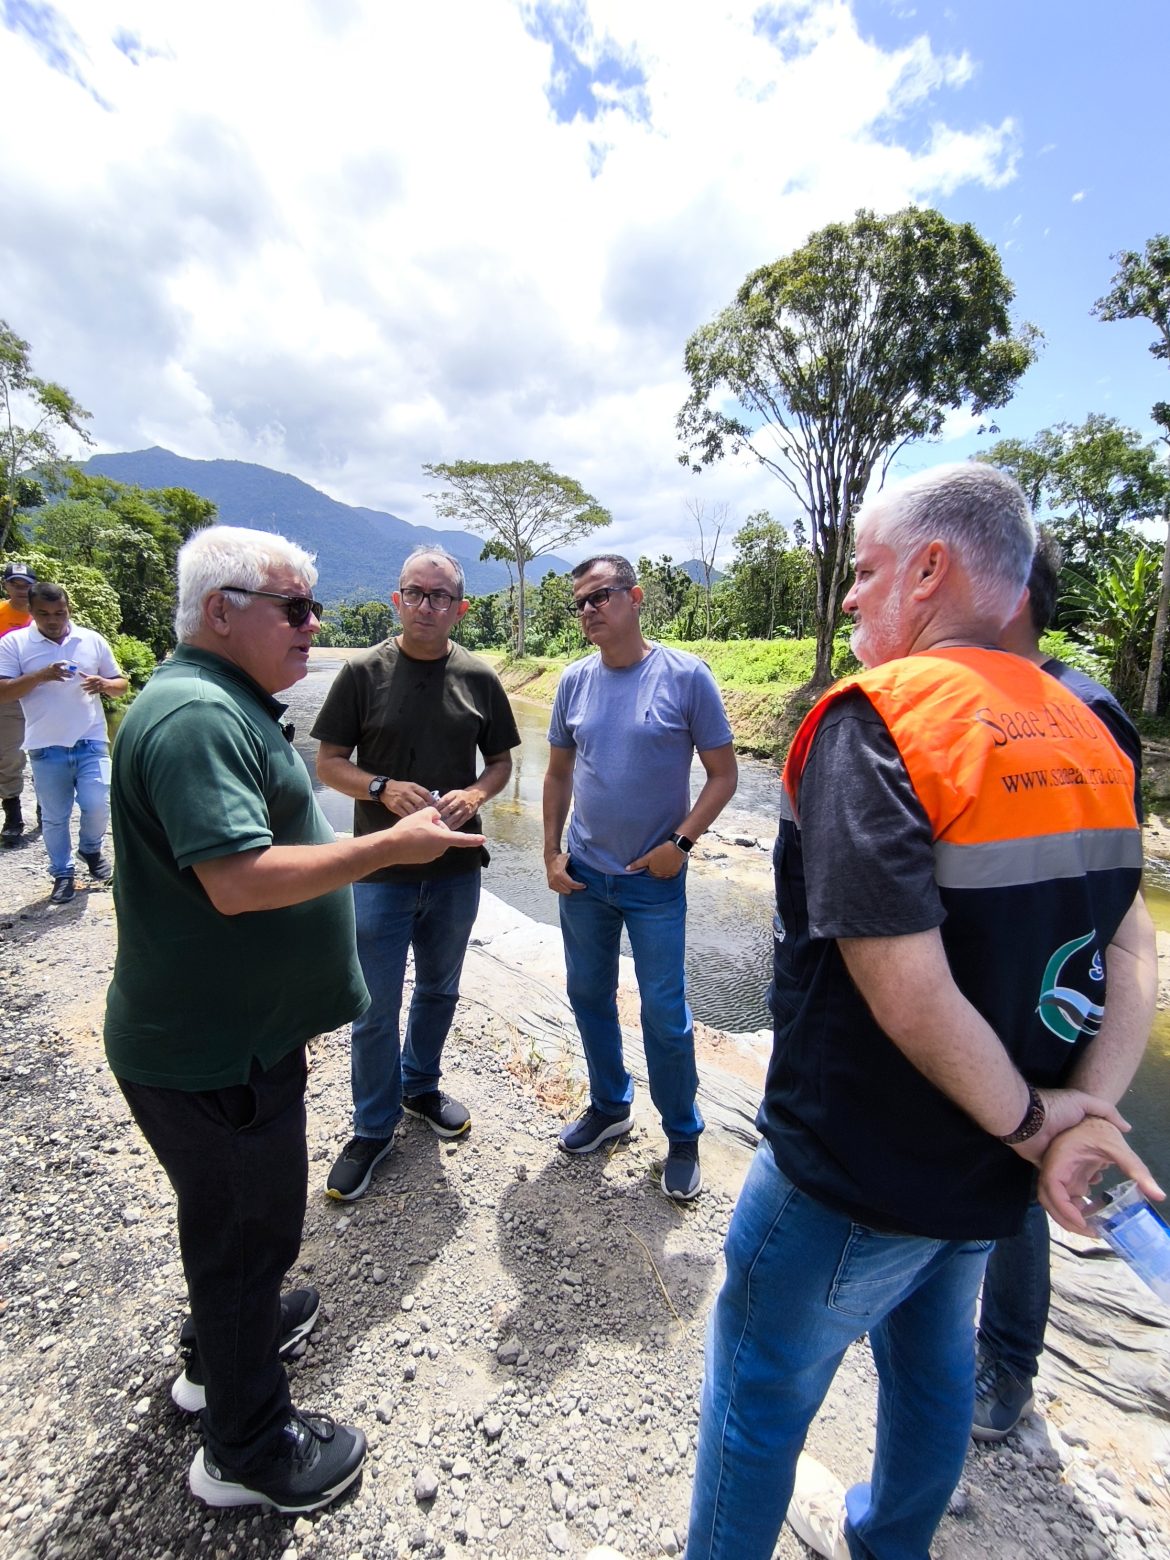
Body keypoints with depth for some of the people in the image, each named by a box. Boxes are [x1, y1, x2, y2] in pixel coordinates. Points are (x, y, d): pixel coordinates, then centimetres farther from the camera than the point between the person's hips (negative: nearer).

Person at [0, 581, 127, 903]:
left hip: (91, 742, 1)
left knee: (98, 805, -6)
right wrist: (41, 676, -21)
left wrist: (104, 685, -12)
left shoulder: (93, 640, 6)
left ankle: (91, 848, 25)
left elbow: (121, 685, 11)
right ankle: (63, 874, 23)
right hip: (46, 748, 0)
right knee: (54, 817, 8)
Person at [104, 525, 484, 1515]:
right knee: (249, 1225, 11)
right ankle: (249, 1449, 35)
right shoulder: (195, 716, -25)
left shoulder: (231, 703, 10)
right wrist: (391, 847, -26)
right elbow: (239, 880, -33)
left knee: (238, 1212, 29)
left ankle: (225, 1340, 53)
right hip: (211, 1051, -10)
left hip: (233, 1029, 10)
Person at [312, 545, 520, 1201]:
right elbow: (329, 761, -2)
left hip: (455, 865, 3)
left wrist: (475, 793, -14)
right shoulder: (364, 672, -5)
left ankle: (421, 1085, 46)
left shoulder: (479, 678, 1)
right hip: (381, 868, -2)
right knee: (376, 1008, 7)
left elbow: (502, 760, 7)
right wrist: (383, 789, -20)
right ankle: (374, 1129, 30)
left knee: (439, 991, 20)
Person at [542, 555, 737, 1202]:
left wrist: (681, 842, -15)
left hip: (656, 880, -4)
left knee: (664, 1014, 6)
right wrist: (551, 852, 4)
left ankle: (682, 1137, 30)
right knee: (589, 996, 17)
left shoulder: (686, 676, -11)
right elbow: (558, 772, 9)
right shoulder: (575, 680, 1)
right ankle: (609, 1107, 41)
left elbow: (723, 772, -6)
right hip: (582, 875, 5)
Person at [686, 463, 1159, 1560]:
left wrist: (1029, 1122, -13)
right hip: (989, 1180, 8)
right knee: (933, 1367, 31)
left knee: (757, 1398, 18)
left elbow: (910, 993, -29)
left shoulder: (874, 718, -25)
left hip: (853, 1176, -7)